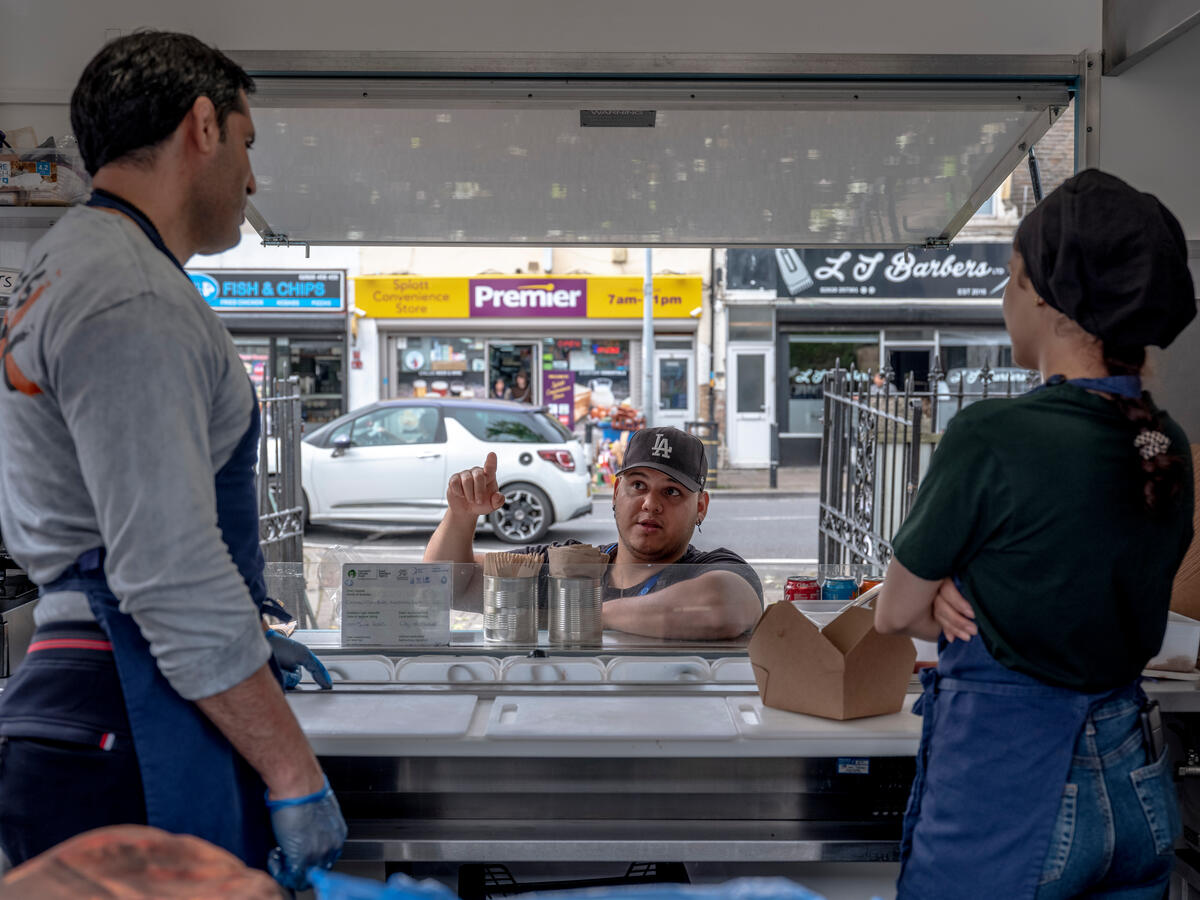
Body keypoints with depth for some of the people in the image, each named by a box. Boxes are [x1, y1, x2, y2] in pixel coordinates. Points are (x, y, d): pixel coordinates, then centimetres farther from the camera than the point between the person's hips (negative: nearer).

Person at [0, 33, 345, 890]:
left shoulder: (70, 267, 19)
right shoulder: (131, 300, -16)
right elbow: (171, 573, -22)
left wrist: (239, 638, 28)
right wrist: (294, 771, -16)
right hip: (122, 741, -10)